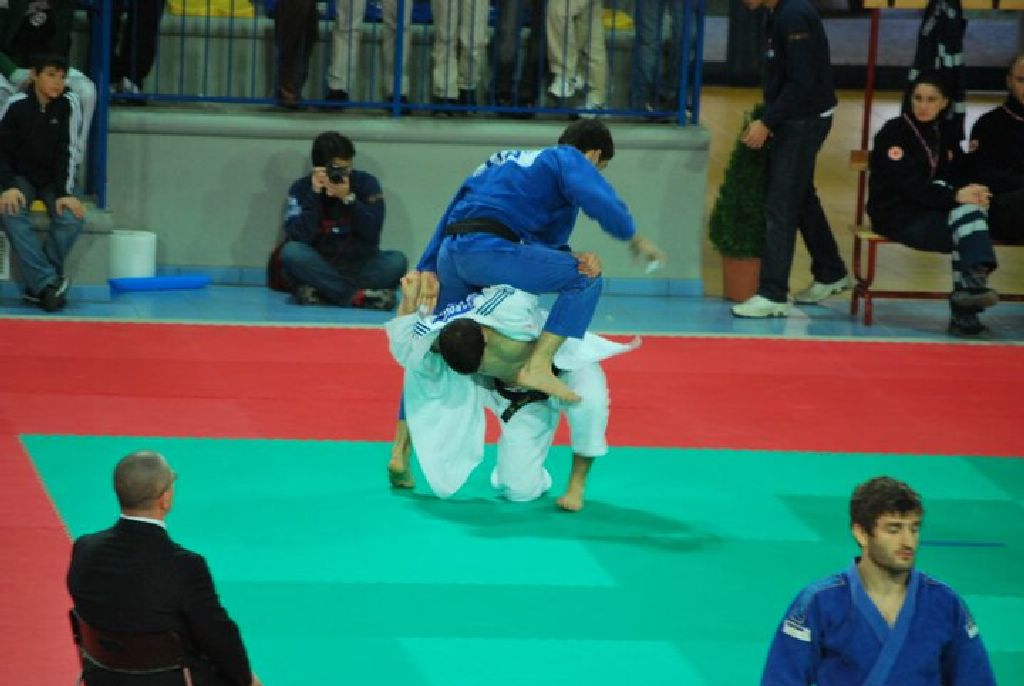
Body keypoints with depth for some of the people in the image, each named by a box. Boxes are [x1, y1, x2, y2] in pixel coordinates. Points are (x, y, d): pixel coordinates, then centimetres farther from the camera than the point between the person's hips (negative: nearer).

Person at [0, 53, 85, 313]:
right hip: (22, 177, 0)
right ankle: (48, 282, -36)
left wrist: (66, 193, -26)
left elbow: (70, 151, -15)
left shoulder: (69, 103, -13)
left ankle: (37, 286, -19)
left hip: (56, 179, 0)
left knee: (72, 218, -29)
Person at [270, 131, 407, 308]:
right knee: (291, 252, -30)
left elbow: (372, 233, -11)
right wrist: (314, 194, -20)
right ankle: (357, 296, -34)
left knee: (397, 260, -26)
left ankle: (320, 292, -30)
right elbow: (299, 237, -15)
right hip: (319, 267, -1)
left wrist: (348, 198, -22)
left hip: (360, 266, 1)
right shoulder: (302, 188, -3)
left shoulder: (366, 183, -2)